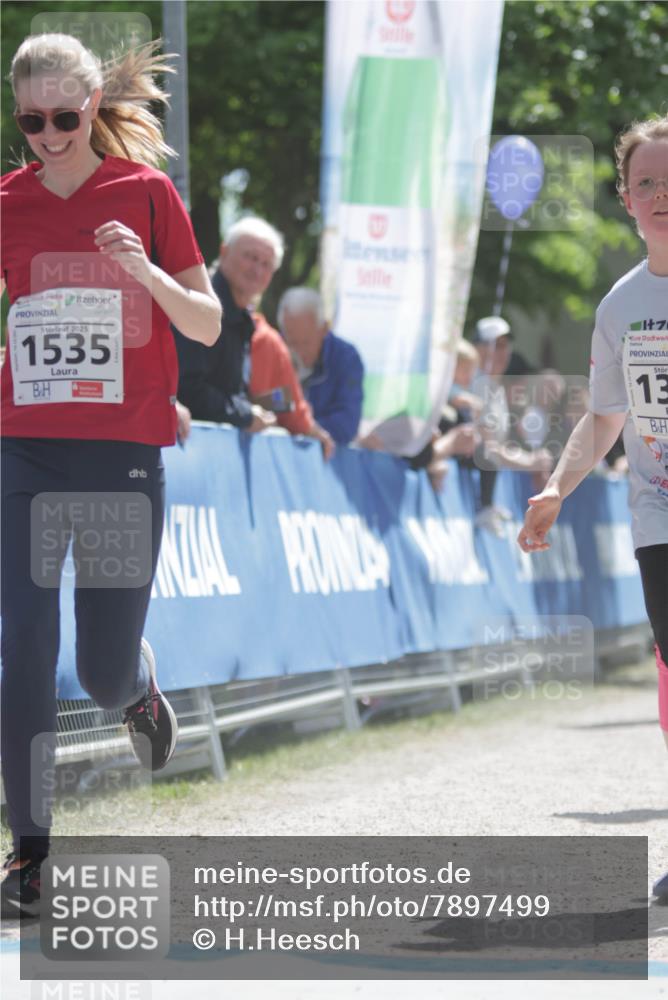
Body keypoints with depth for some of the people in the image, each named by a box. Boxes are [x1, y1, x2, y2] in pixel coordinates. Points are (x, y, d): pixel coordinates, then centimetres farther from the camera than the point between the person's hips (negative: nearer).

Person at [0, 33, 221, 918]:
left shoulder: (146, 192, 0)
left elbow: (207, 325, 1)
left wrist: (145, 271, -16)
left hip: (125, 452, -2)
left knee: (105, 670, 2)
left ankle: (140, 685, 40)